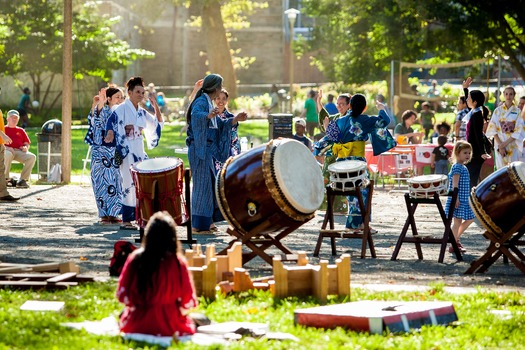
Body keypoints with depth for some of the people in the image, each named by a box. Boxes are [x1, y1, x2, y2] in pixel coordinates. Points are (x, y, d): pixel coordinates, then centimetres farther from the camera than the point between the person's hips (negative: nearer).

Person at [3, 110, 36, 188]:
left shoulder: (21, 130, 30)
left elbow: (27, 143, 26)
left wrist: (25, 147, 1)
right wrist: (6, 147, -12)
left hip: (19, 151, 4)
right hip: (8, 150, -4)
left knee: (32, 157, -28)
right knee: (8, 155, -43)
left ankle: (23, 180, -25)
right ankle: (5, 178, -32)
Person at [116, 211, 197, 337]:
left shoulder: (134, 259, -12)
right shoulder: (178, 263, -17)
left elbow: (122, 292, -6)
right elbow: (187, 300, -9)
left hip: (136, 325, 1)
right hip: (169, 326, -1)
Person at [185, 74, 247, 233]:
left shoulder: (208, 102, 17)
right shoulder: (201, 102, -13)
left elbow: (219, 124, 26)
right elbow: (195, 115, -36)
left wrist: (235, 119, 17)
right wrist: (208, 115, -55)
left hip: (207, 150, 10)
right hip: (200, 149, -10)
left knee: (211, 183, 13)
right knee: (203, 184, -9)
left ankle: (207, 221, 18)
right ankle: (199, 224, -7)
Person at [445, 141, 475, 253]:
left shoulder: (463, 167, 16)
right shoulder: (457, 167, -14)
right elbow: (454, 184, -20)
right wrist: (456, 198, -24)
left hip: (464, 199, 10)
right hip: (458, 200, -10)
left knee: (470, 219, 15)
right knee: (457, 221, -5)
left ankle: (456, 239, 25)